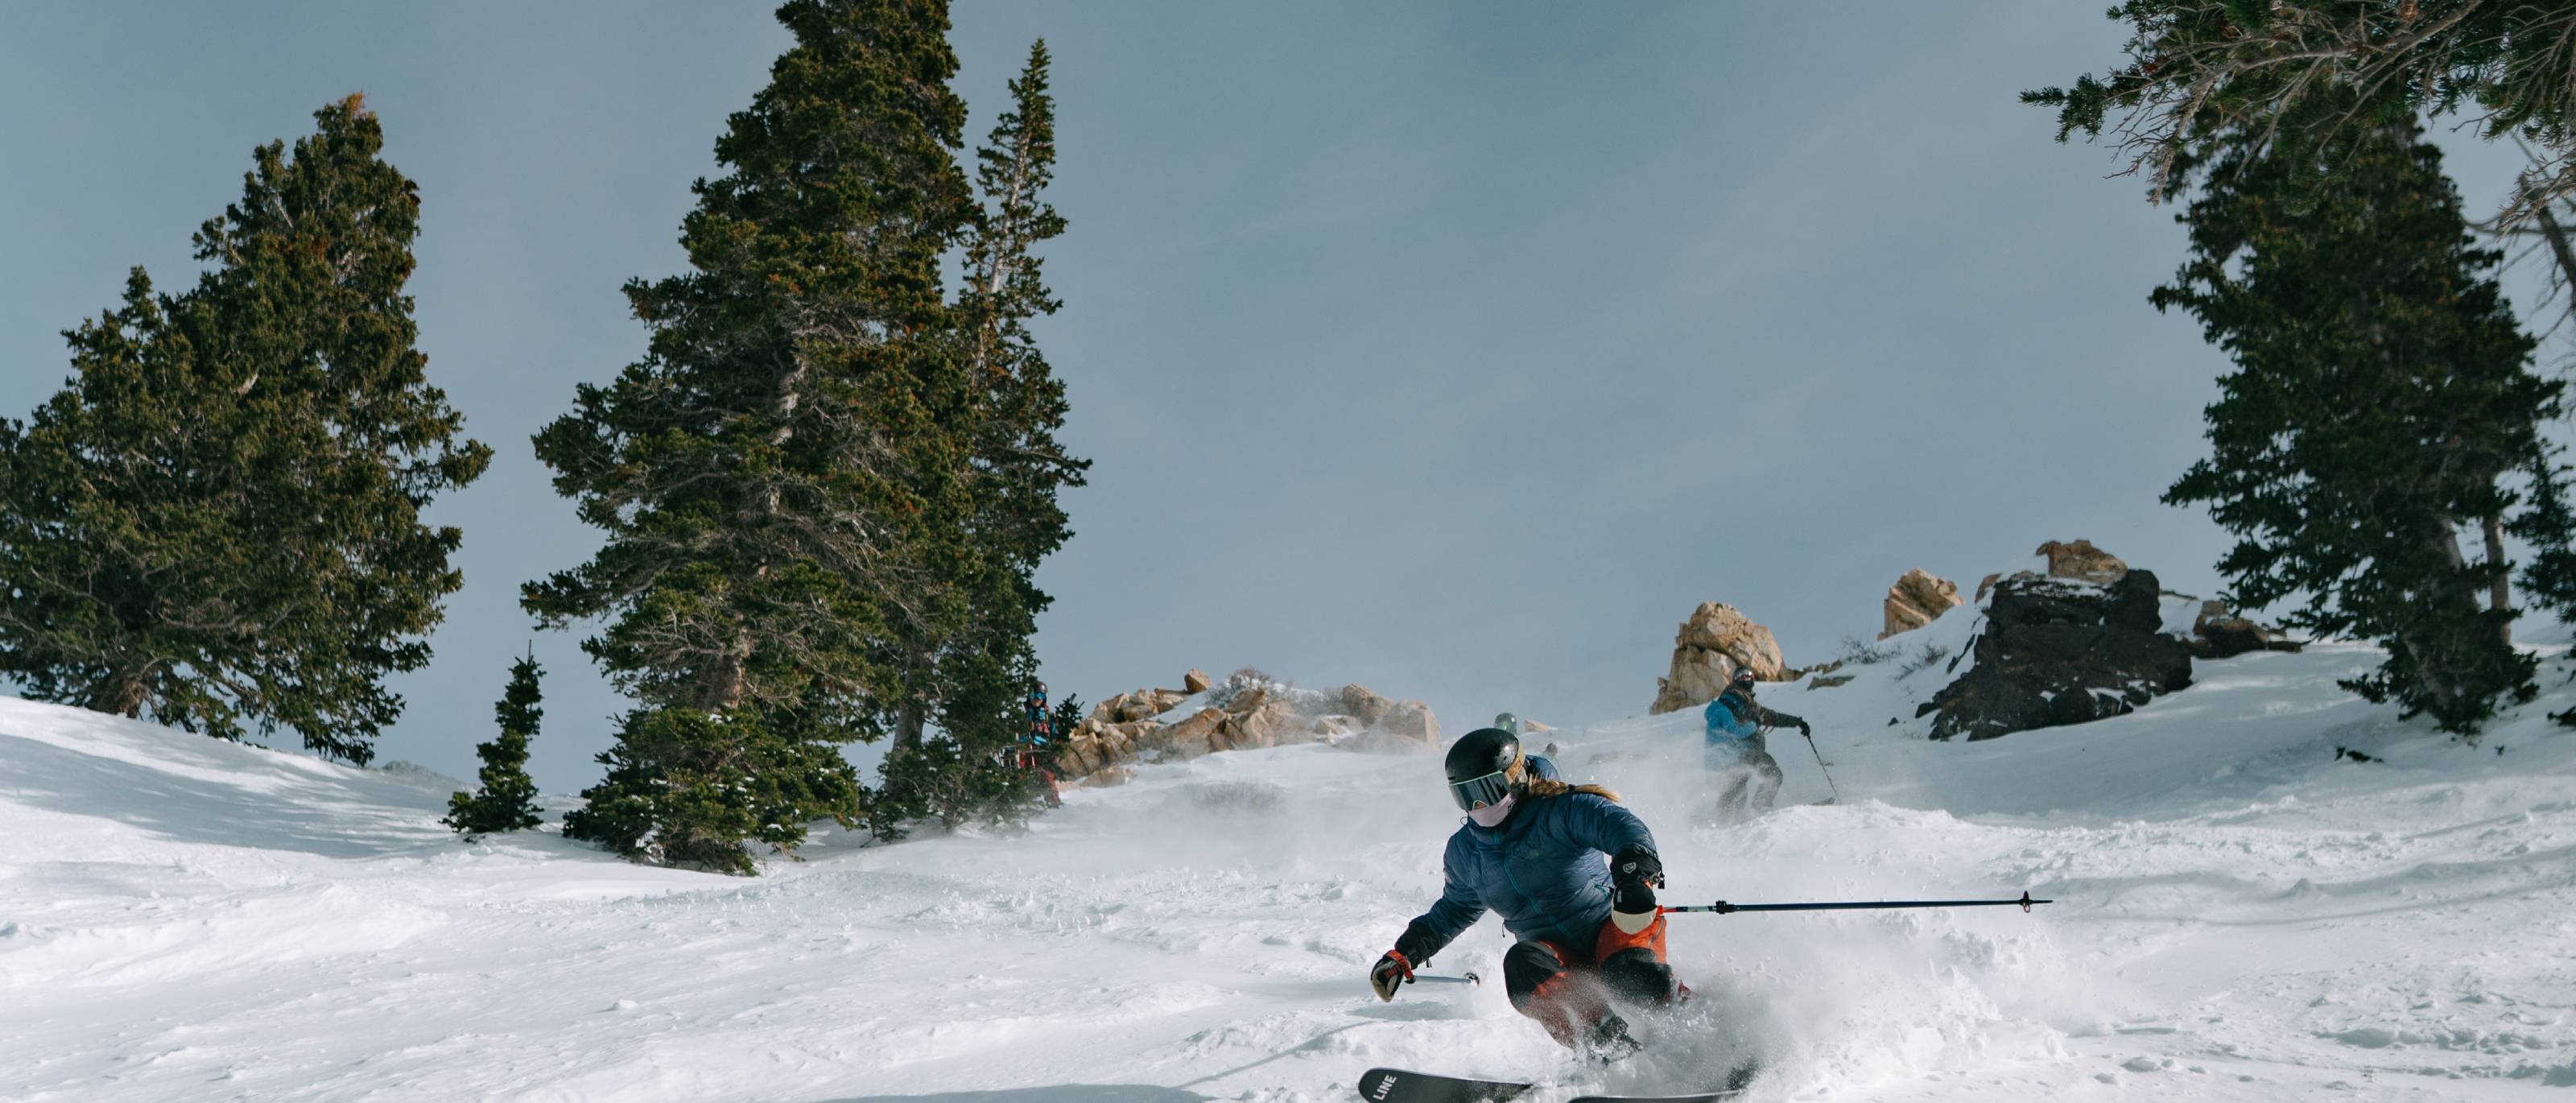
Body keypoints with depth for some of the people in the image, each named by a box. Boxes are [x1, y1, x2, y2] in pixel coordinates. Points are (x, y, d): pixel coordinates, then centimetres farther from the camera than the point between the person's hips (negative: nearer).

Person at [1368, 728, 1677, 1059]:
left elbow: (1619, 824, -25)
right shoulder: (1465, 851, 10)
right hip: (1552, 949, 4)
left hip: (1608, 925, -4)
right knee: (1522, 963, -31)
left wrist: (1636, 862, -49)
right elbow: (1456, 908, 28)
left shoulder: (1560, 810, -9)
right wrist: (1405, 953, 20)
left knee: (1632, 973, -36)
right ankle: (1607, 1045, -39)